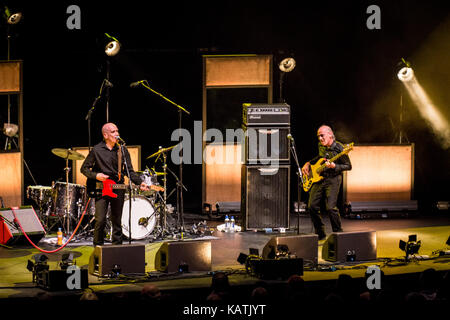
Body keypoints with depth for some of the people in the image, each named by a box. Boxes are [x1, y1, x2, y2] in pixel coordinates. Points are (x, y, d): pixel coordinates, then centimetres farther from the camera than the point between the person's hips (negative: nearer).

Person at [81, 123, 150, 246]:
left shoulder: (122, 150, 6)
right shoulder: (97, 150, -2)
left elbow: (129, 171, 7)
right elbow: (84, 168, 4)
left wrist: (139, 183, -8)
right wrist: (95, 175, -14)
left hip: (118, 189, 3)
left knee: (117, 222, 8)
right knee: (100, 220, -10)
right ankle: (98, 248, 6)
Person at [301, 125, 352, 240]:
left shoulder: (338, 147, -11)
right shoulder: (321, 146, 10)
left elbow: (348, 166, -8)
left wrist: (334, 166, -22)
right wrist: (308, 164, 18)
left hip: (333, 179, -7)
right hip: (319, 179, 7)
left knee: (331, 207, -18)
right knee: (312, 206, 1)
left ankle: (338, 233, -3)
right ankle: (320, 234, 15)